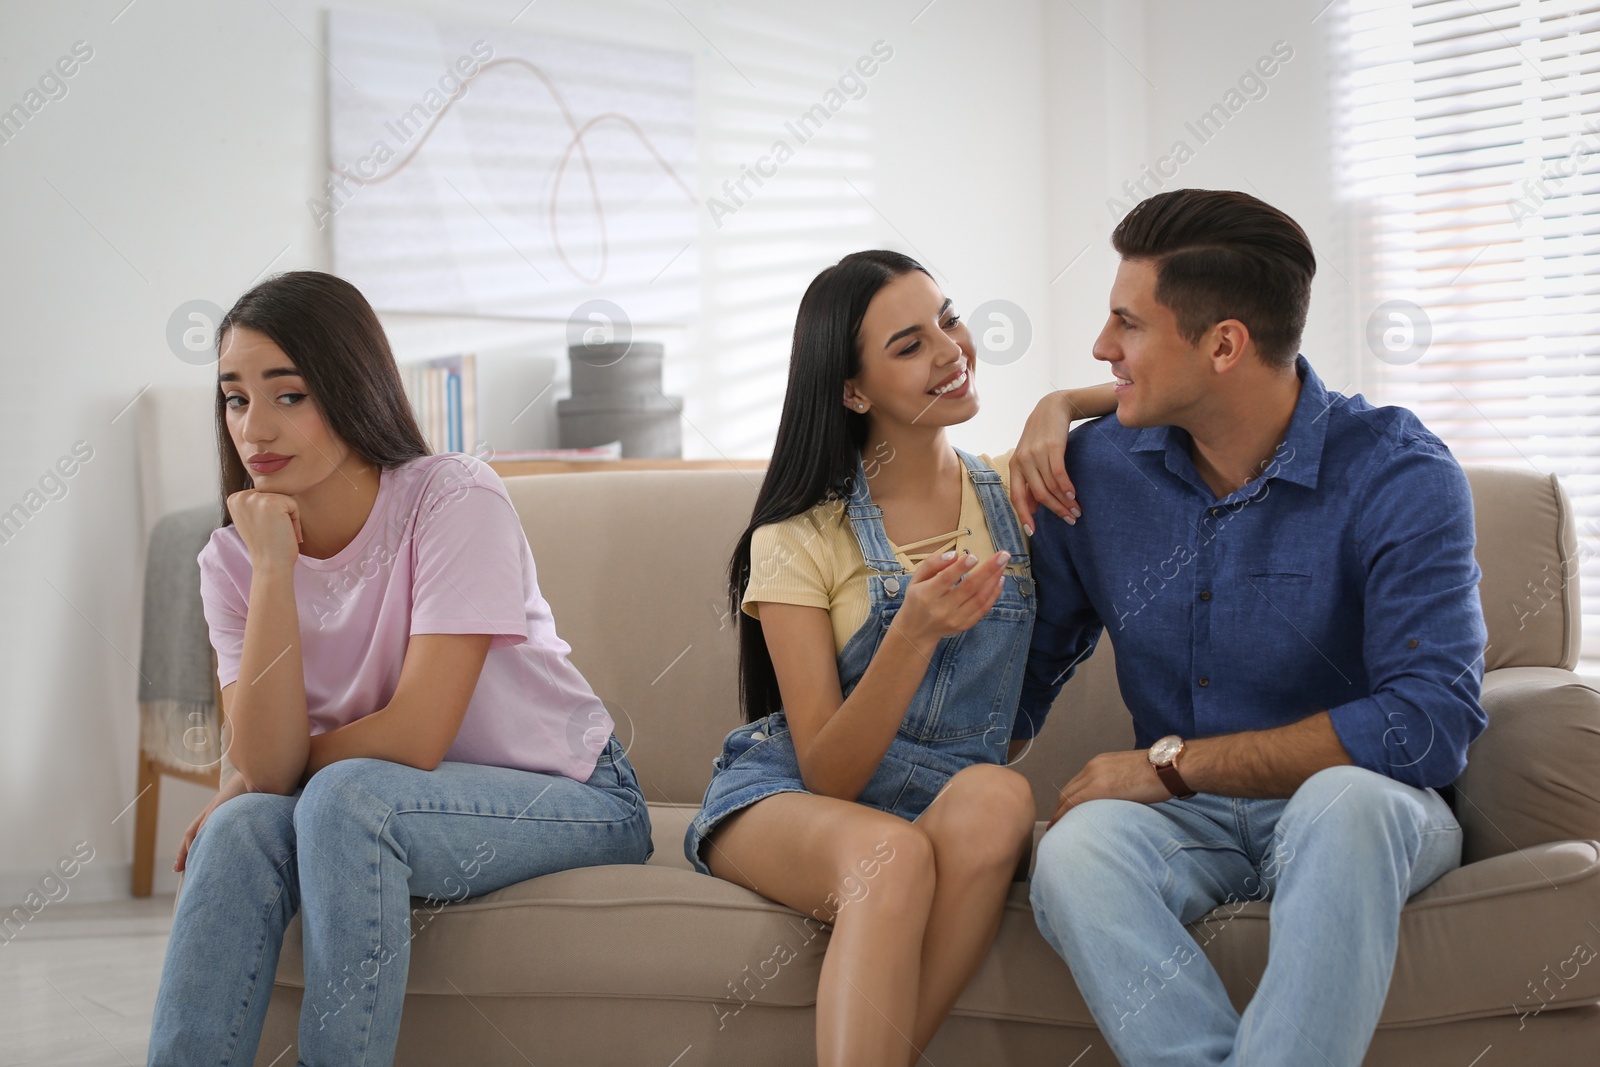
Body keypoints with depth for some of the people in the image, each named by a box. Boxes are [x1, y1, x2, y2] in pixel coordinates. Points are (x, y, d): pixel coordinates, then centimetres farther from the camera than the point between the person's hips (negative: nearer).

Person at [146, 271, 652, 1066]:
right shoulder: (234, 559, -4)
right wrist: (274, 567, -24)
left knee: (347, 796, -31)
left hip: (569, 795, -4)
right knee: (240, 832, -26)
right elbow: (267, 763, -18)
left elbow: (414, 738, -23)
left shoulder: (453, 499, -18)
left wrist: (244, 787, -9)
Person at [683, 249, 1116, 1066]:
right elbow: (829, 775, -10)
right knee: (892, 853, -39)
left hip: (947, 810, 3)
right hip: (786, 800, -3)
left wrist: (1056, 407, -4)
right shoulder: (797, 539, -6)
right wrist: (915, 633, -27)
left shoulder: (1015, 494, 5)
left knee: (998, 797, -34)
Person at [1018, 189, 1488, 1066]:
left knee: (1342, 800, -39)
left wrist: (1171, 762, -18)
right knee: (1075, 849, -32)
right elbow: (1031, 662, 13)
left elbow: (1430, 721, -22)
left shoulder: (1396, 476, -13)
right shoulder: (1097, 467, 2)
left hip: (1358, 809, -3)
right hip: (1189, 823, 3)